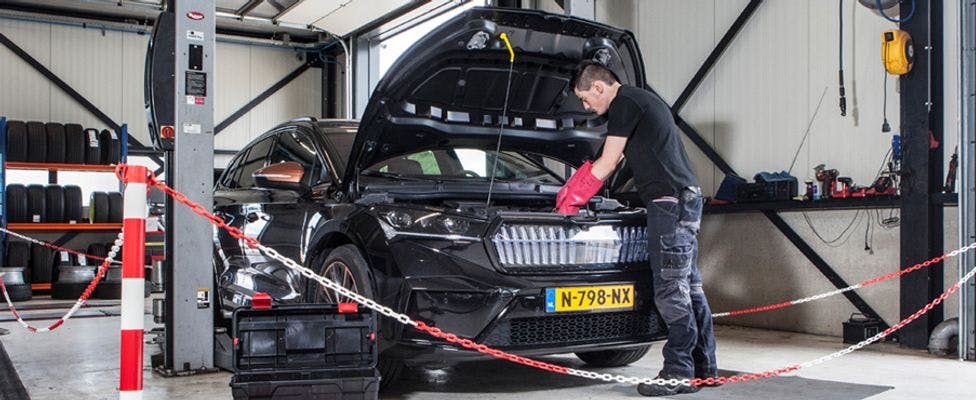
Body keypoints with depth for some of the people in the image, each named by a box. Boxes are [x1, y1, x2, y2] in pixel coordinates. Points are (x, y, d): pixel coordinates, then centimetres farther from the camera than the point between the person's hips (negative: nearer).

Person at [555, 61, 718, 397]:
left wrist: (572, 201, 3)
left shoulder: (625, 103, -9)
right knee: (689, 286, 12)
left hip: (670, 202, -11)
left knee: (670, 290, -8)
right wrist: (572, 192, 27)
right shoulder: (641, 99, 23)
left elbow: (606, 164, -8)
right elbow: (613, 160, 27)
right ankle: (704, 368, 19)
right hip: (685, 198, 11)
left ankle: (680, 372, -4)